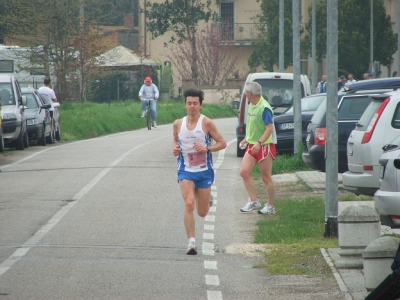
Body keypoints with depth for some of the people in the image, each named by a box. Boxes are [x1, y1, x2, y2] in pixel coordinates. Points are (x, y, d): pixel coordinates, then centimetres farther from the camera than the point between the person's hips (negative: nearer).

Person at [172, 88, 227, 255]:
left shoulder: (207, 123, -7)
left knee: (202, 212, 9)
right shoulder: (178, 124, 2)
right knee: (189, 204, -21)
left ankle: (204, 198, 47)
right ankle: (191, 242, -19)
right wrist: (174, 148, -1)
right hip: (185, 170, 1)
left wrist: (207, 149, -20)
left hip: (204, 171, -1)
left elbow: (222, 143, -3)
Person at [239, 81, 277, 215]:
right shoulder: (251, 106, 10)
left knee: (266, 177, -1)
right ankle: (253, 201, 5)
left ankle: (270, 206, 9)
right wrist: (246, 138, 24)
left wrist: (259, 143, -32)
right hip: (252, 145, 9)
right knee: (244, 172, -2)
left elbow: (269, 128, -24)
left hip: (265, 145, -8)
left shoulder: (264, 108, -18)